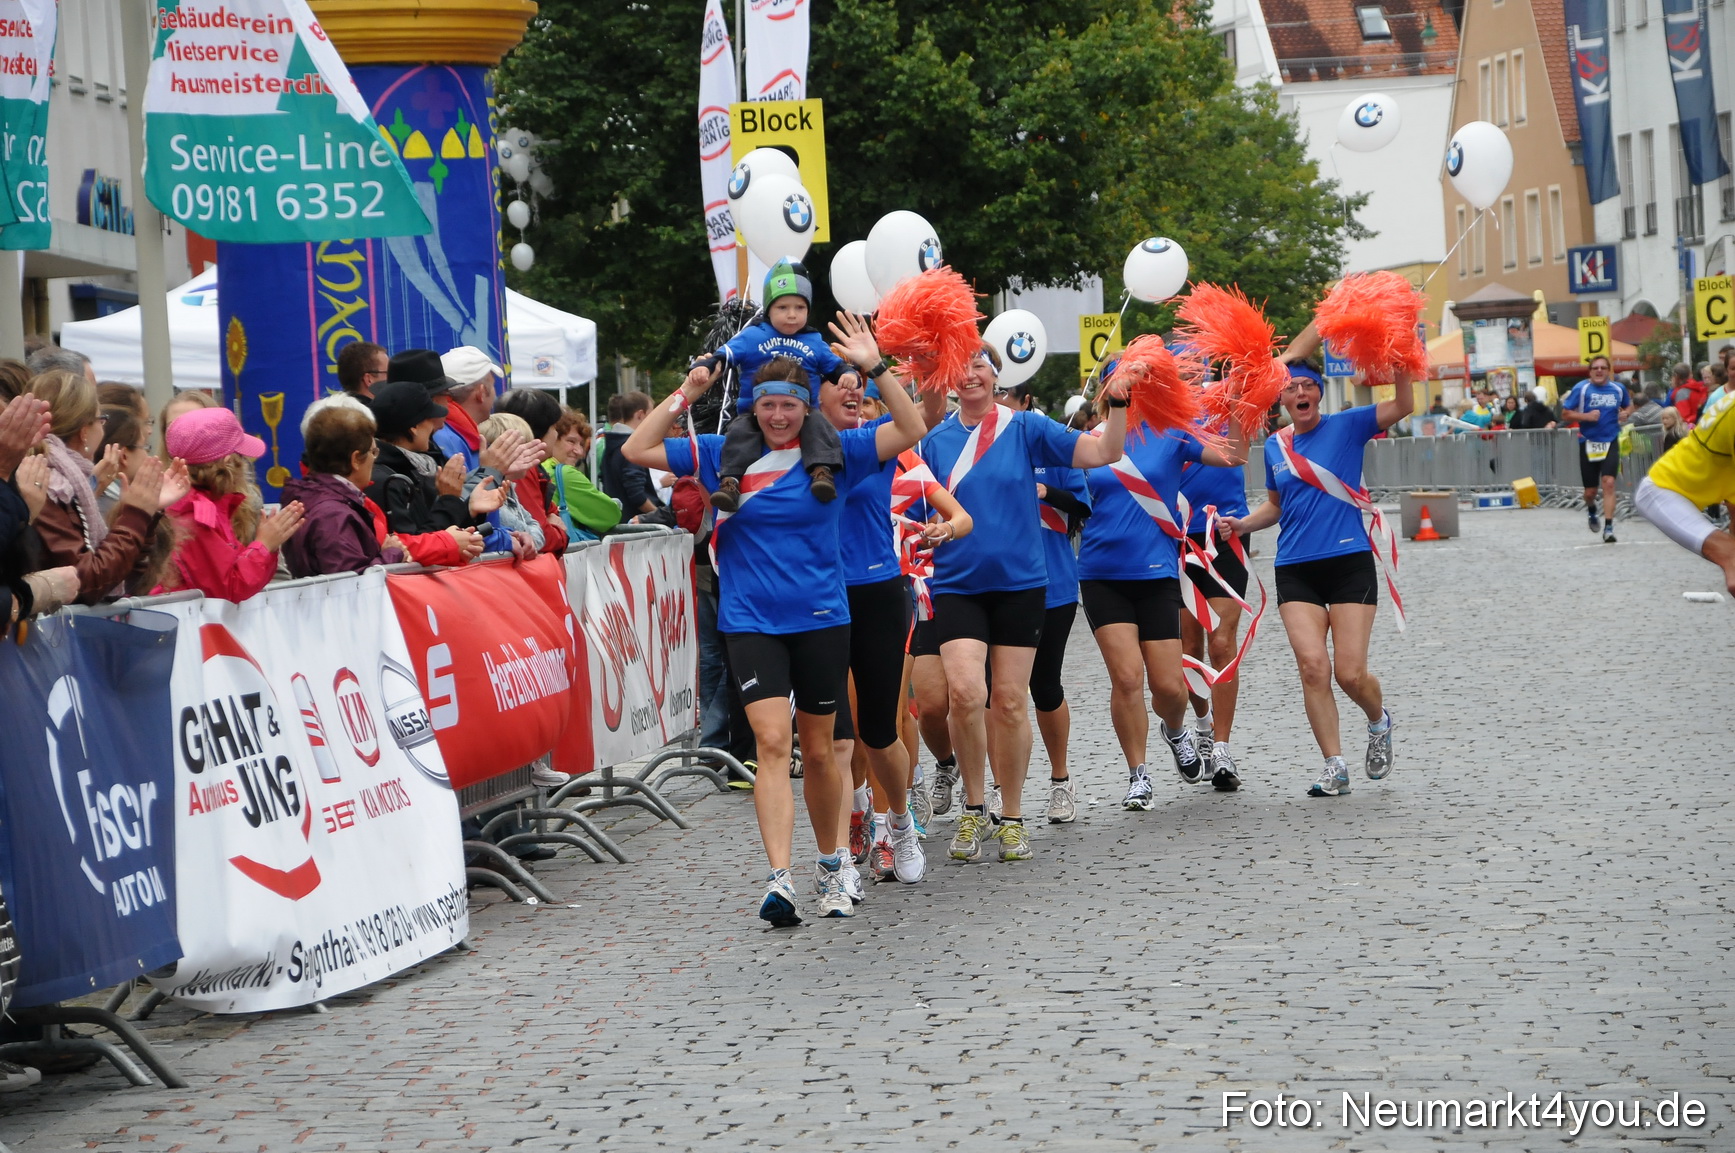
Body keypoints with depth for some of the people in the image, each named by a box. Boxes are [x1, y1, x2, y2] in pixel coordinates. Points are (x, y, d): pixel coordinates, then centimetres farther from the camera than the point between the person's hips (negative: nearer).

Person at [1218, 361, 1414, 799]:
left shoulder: (1346, 427, 1)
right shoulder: (1274, 446, 12)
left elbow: (1404, 405, -10)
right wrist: (1243, 524, 9)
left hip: (1349, 563, -3)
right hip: (1296, 570, 3)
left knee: (1350, 672, -7)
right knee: (1312, 666, -11)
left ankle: (1379, 722, 28)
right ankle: (1334, 767, -3)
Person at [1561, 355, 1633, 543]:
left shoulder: (1618, 389, 5)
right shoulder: (1581, 389, -5)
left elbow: (1629, 405, 23)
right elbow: (1565, 413, -3)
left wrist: (1626, 413, 0)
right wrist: (1586, 416, -17)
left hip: (1610, 443, 1)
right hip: (1588, 443, -1)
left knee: (1608, 483, -17)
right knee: (1590, 490, 7)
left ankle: (1608, 527, -15)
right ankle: (1591, 510, 43)